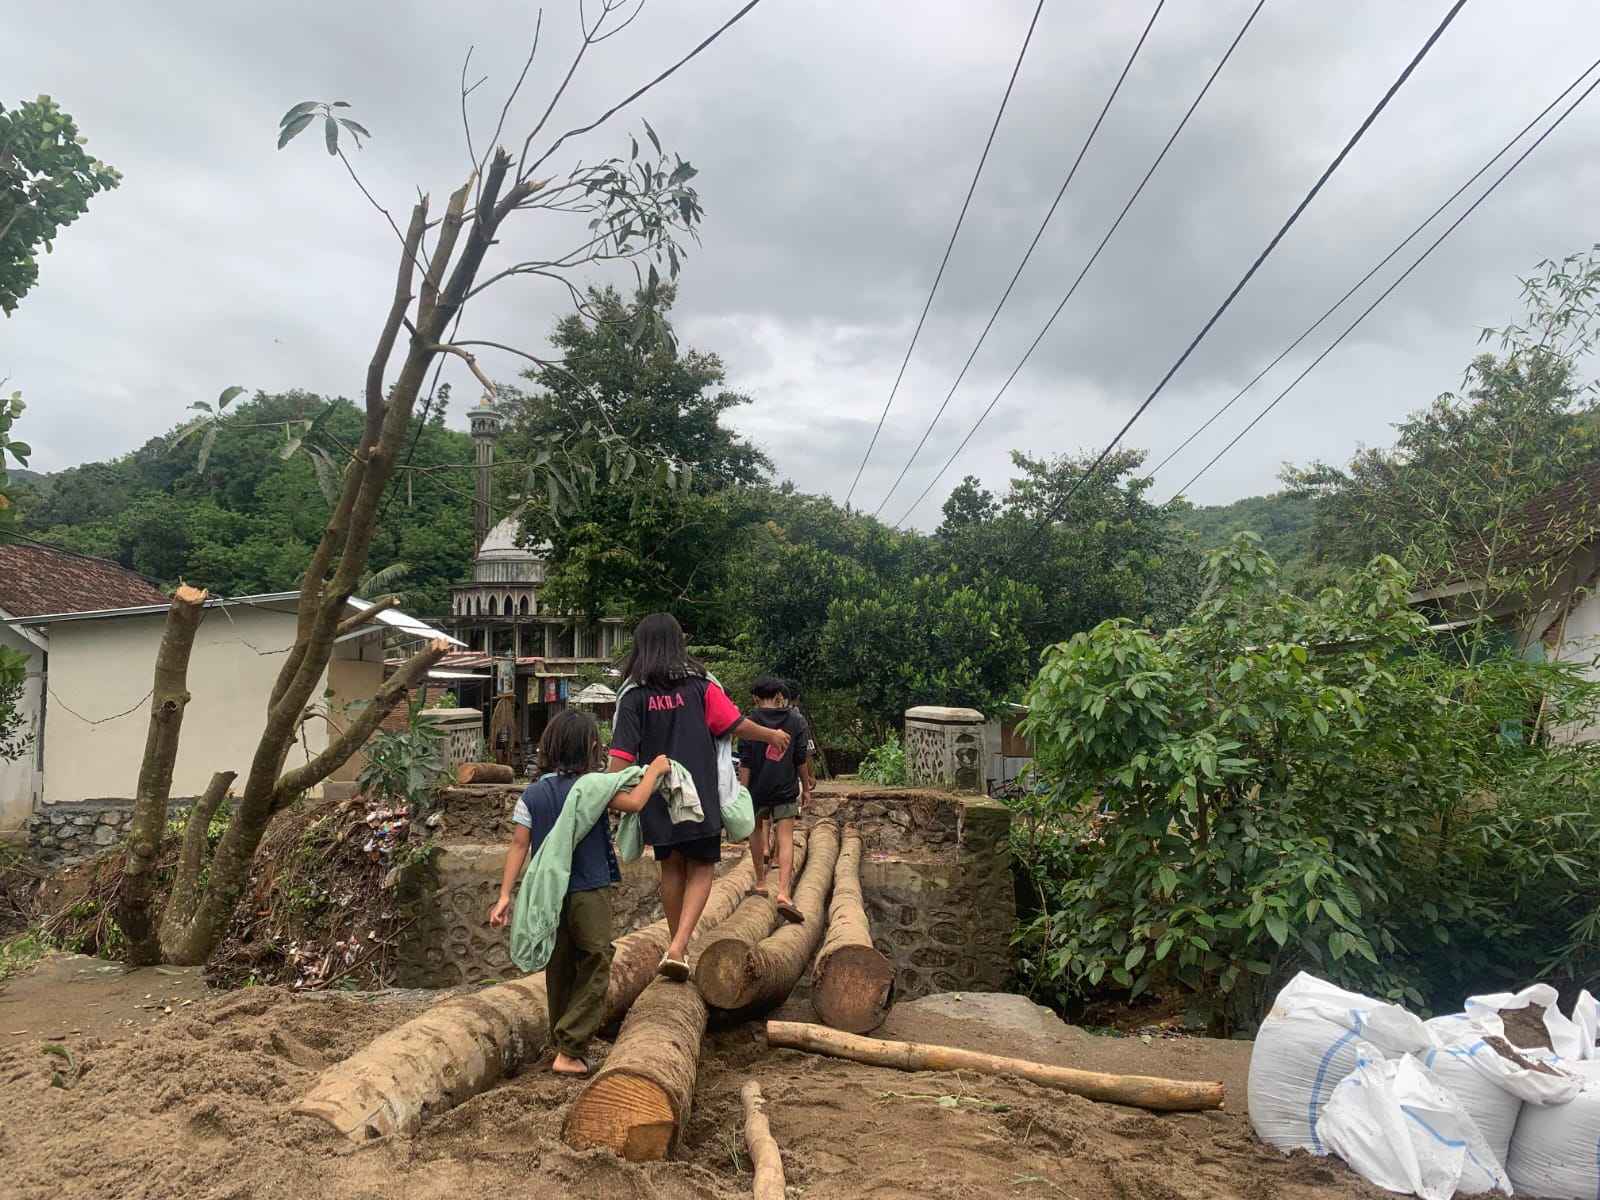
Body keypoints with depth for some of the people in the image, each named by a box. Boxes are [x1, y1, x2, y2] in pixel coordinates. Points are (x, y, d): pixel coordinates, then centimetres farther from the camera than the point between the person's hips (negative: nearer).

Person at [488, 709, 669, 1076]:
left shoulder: (532, 794, 1)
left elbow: (519, 845, -2)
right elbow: (634, 802, -13)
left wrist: (504, 894, -2)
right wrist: (655, 770, 3)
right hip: (589, 895, -5)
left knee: (559, 972, 18)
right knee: (594, 972, 5)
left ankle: (561, 1043, 30)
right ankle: (569, 1052, 0)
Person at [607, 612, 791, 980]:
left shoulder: (633, 695, -3)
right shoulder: (699, 685, -5)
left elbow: (622, 755, -9)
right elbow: (736, 724, -3)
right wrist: (772, 735, 14)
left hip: (657, 799, 2)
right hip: (700, 796, -2)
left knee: (671, 868, 18)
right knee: (700, 869, 9)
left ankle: (677, 945, 30)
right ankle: (678, 947, -9)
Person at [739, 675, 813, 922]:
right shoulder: (795, 720, 2)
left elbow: (745, 762, -8)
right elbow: (801, 758, 5)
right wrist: (806, 785, 15)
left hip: (757, 789, 0)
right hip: (786, 789, 0)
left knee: (757, 831, 21)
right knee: (785, 838, -4)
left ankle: (761, 882, 30)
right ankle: (784, 893, -19)